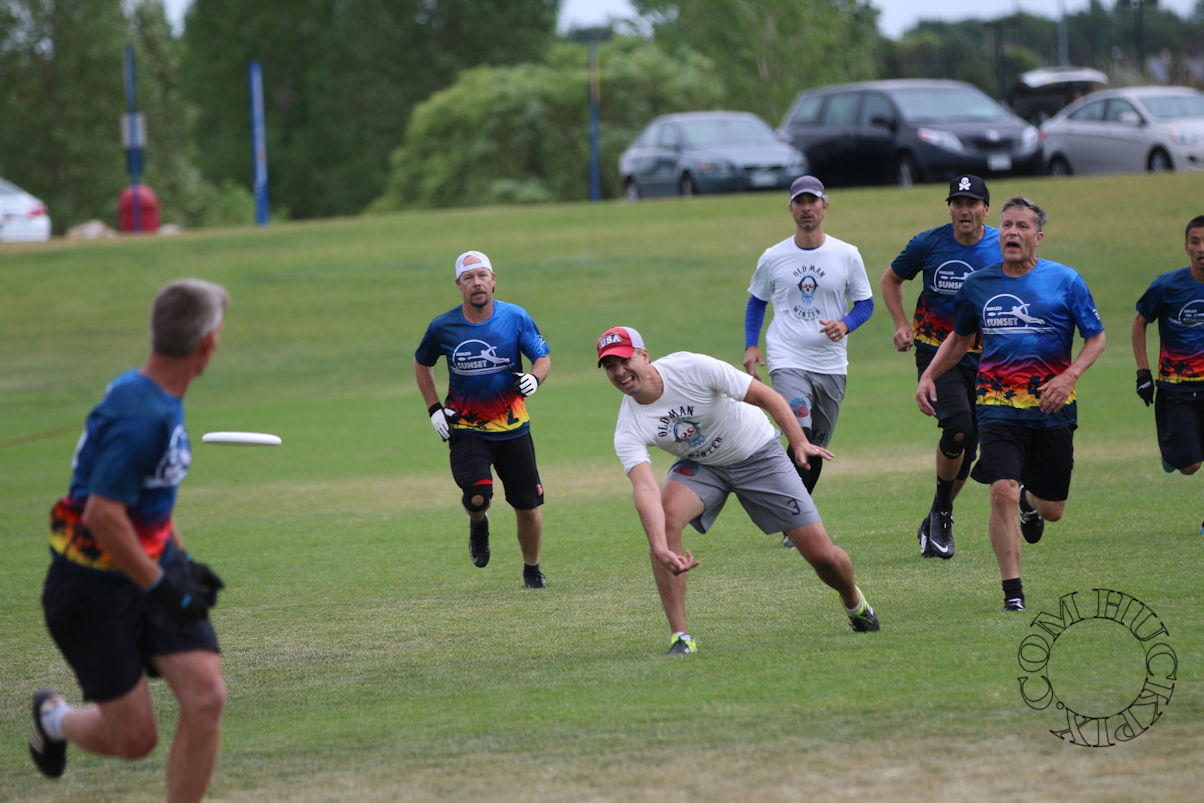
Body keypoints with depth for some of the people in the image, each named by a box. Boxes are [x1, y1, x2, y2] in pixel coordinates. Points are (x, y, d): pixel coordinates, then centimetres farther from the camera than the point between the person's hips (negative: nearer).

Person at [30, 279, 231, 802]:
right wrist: (160, 584, -21)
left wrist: (182, 562, 17)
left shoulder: (165, 402, 6)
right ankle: (53, 718, 33)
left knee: (206, 699, -9)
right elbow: (103, 515, -29)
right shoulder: (138, 414, -25)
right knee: (135, 738, -1)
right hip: (93, 589, -8)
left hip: (152, 567, 8)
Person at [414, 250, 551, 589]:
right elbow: (422, 363, 13)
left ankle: (532, 570, 29)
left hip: (512, 428, 1)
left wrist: (535, 377, -22)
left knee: (527, 508, 2)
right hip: (466, 429, -1)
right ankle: (478, 523, 14)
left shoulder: (516, 317, -6)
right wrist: (434, 409, 3)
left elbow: (542, 357, 2)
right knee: (477, 496, -24)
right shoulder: (443, 327, -6)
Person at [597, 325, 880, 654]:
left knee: (821, 554, -7)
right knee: (664, 517, -31)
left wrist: (799, 442, -35)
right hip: (699, 466, 2)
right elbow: (644, 487, -37)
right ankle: (679, 636, -23)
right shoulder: (627, 432, -21)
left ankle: (853, 600, 31)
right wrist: (661, 547, -53)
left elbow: (767, 396, -21)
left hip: (758, 454, -2)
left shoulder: (692, 368, -28)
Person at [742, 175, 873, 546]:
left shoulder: (847, 255, 2)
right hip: (788, 361, -2)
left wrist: (845, 324, -13)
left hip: (831, 364, 2)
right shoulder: (773, 258, 2)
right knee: (801, 435, -21)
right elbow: (757, 302, 16)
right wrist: (751, 346, 3)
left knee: (817, 447, 9)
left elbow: (865, 303, 8)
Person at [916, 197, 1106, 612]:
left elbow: (1096, 337, 3)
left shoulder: (1065, 281, -2)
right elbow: (960, 338, 21)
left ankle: (1029, 503, 48)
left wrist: (1069, 377, -13)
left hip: (1052, 408, 0)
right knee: (1002, 491, -20)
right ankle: (1012, 589, -12)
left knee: (1052, 510, 9)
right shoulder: (978, 285, 5)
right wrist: (928, 375, 8)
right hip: (998, 404, 0)